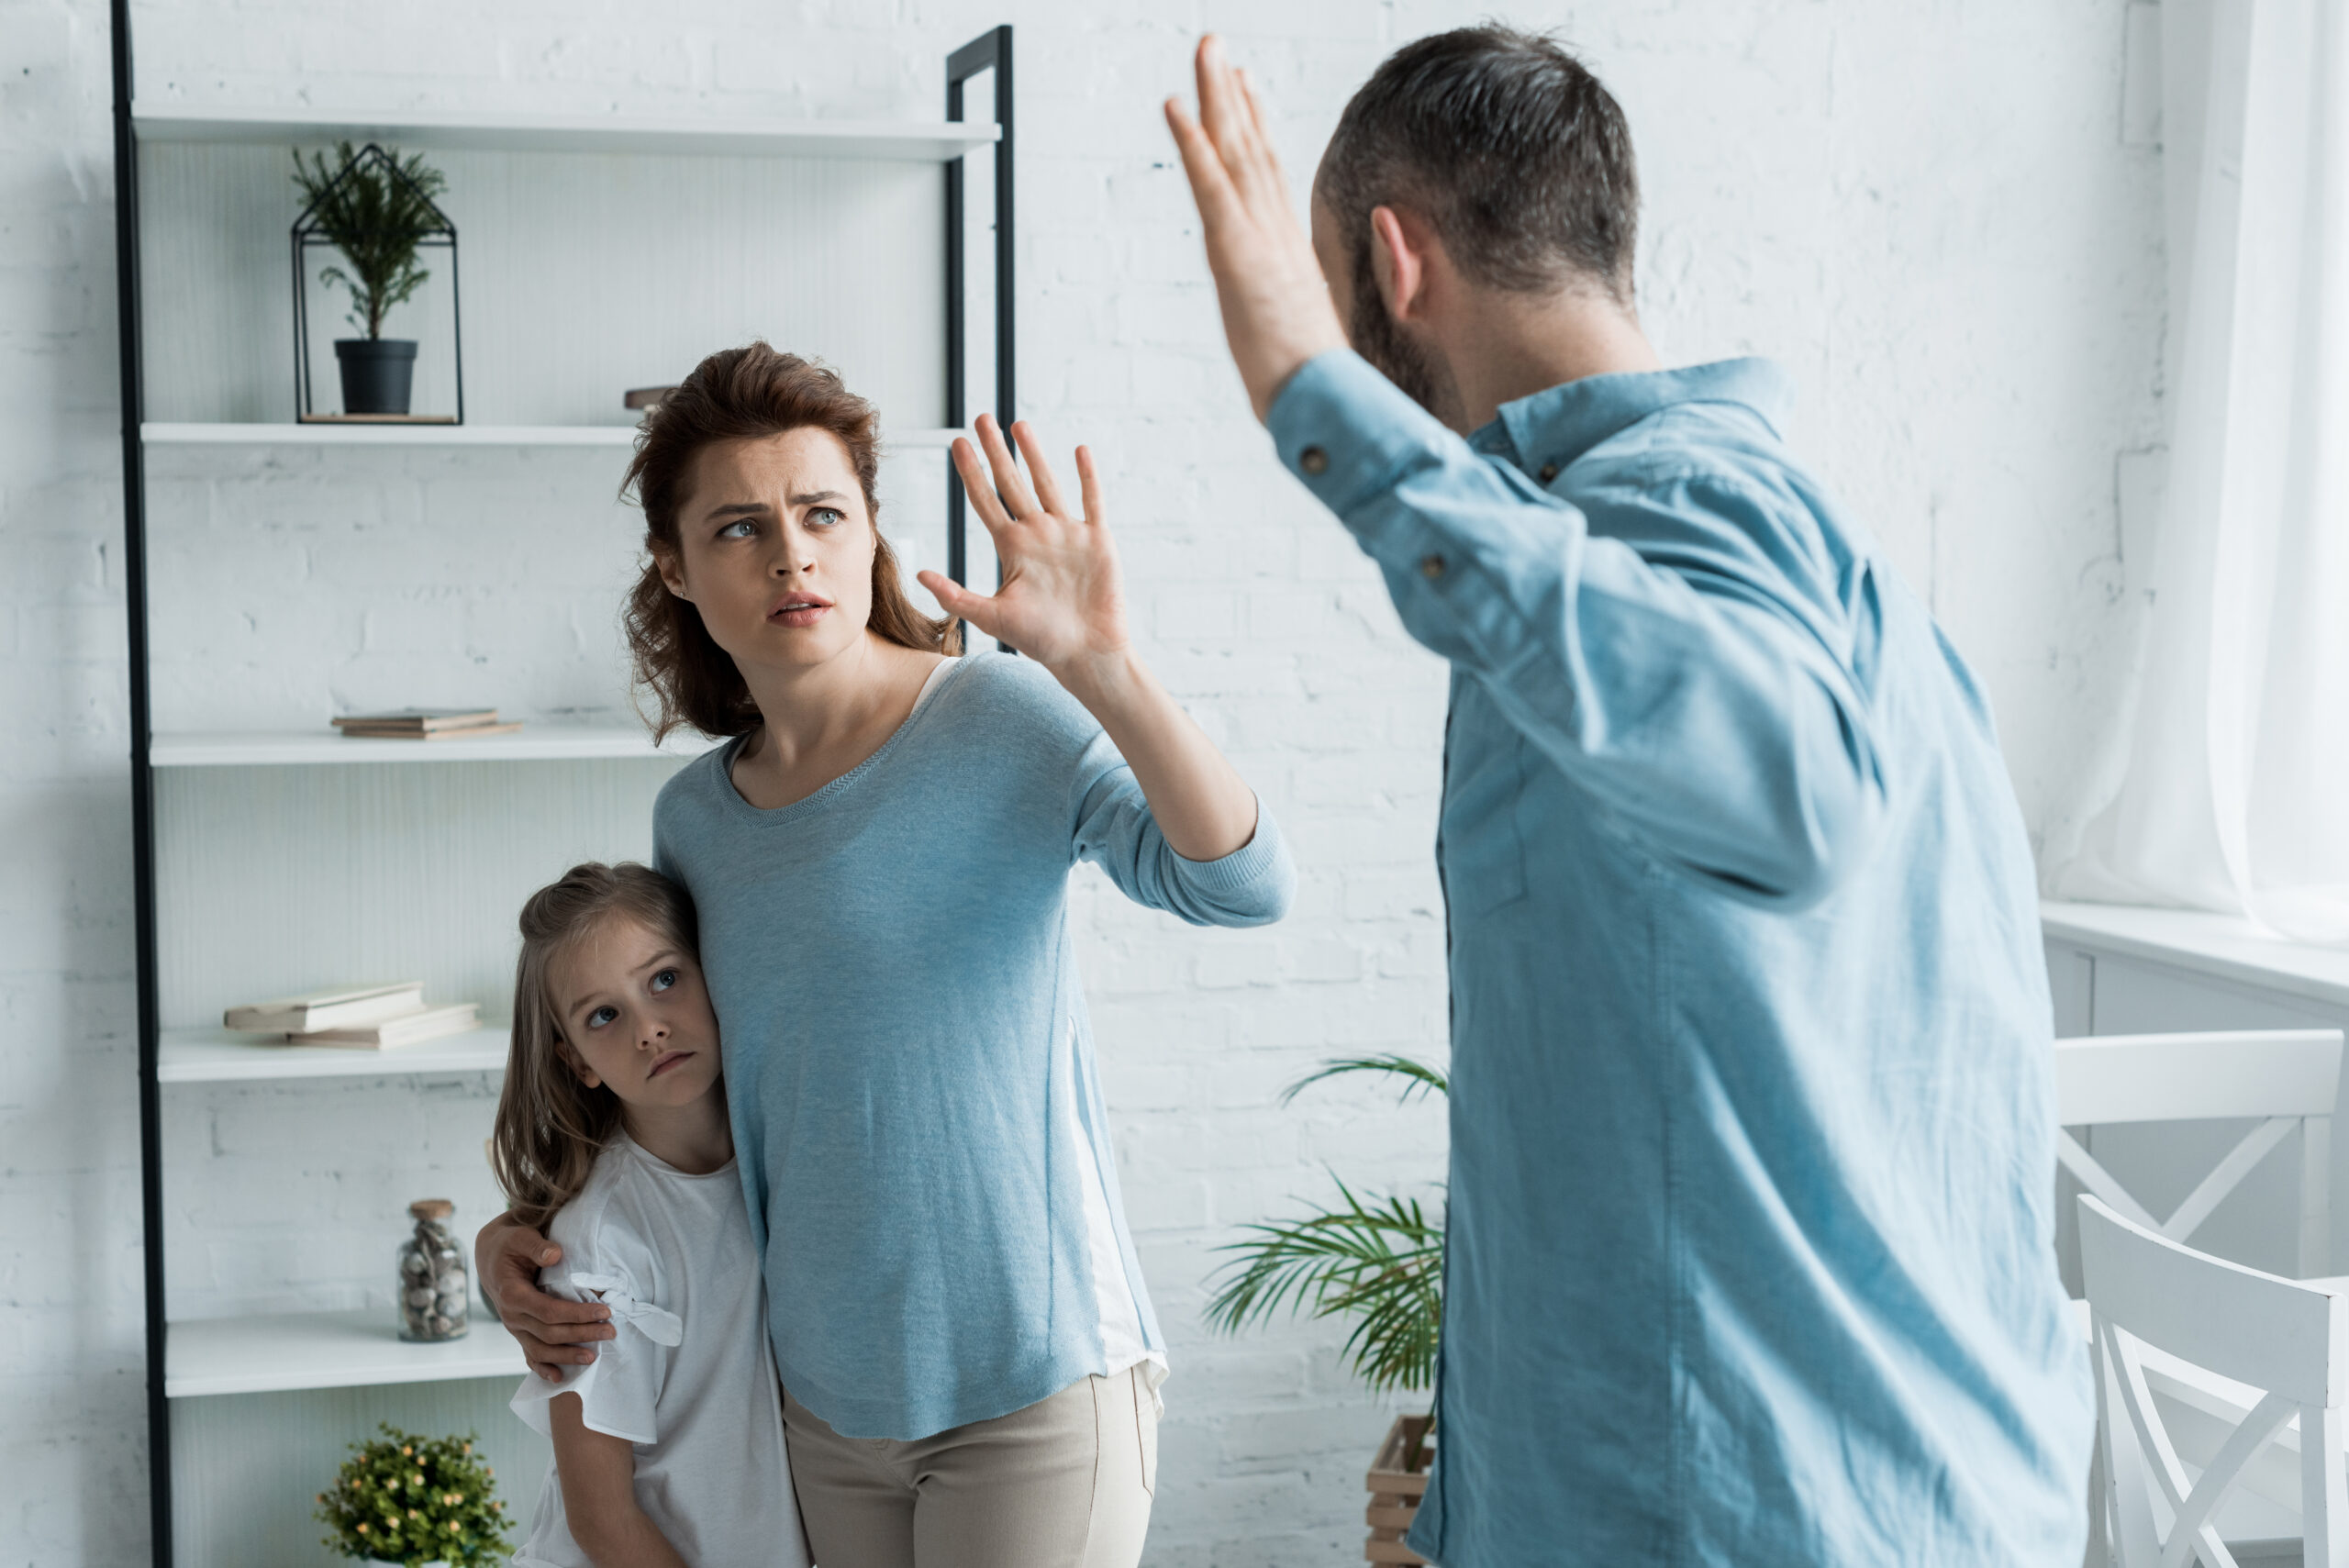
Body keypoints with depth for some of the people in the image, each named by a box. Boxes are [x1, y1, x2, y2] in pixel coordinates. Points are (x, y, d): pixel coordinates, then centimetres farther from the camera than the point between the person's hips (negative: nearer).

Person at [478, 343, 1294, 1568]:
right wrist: (526, 1233, 7)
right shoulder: (694, 820, 6)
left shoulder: (1000, 721, -10)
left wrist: (1101, 668, -35)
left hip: (1031, 1377, -5)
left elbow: (1244, 887, -23)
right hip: (823, 1397, 5)